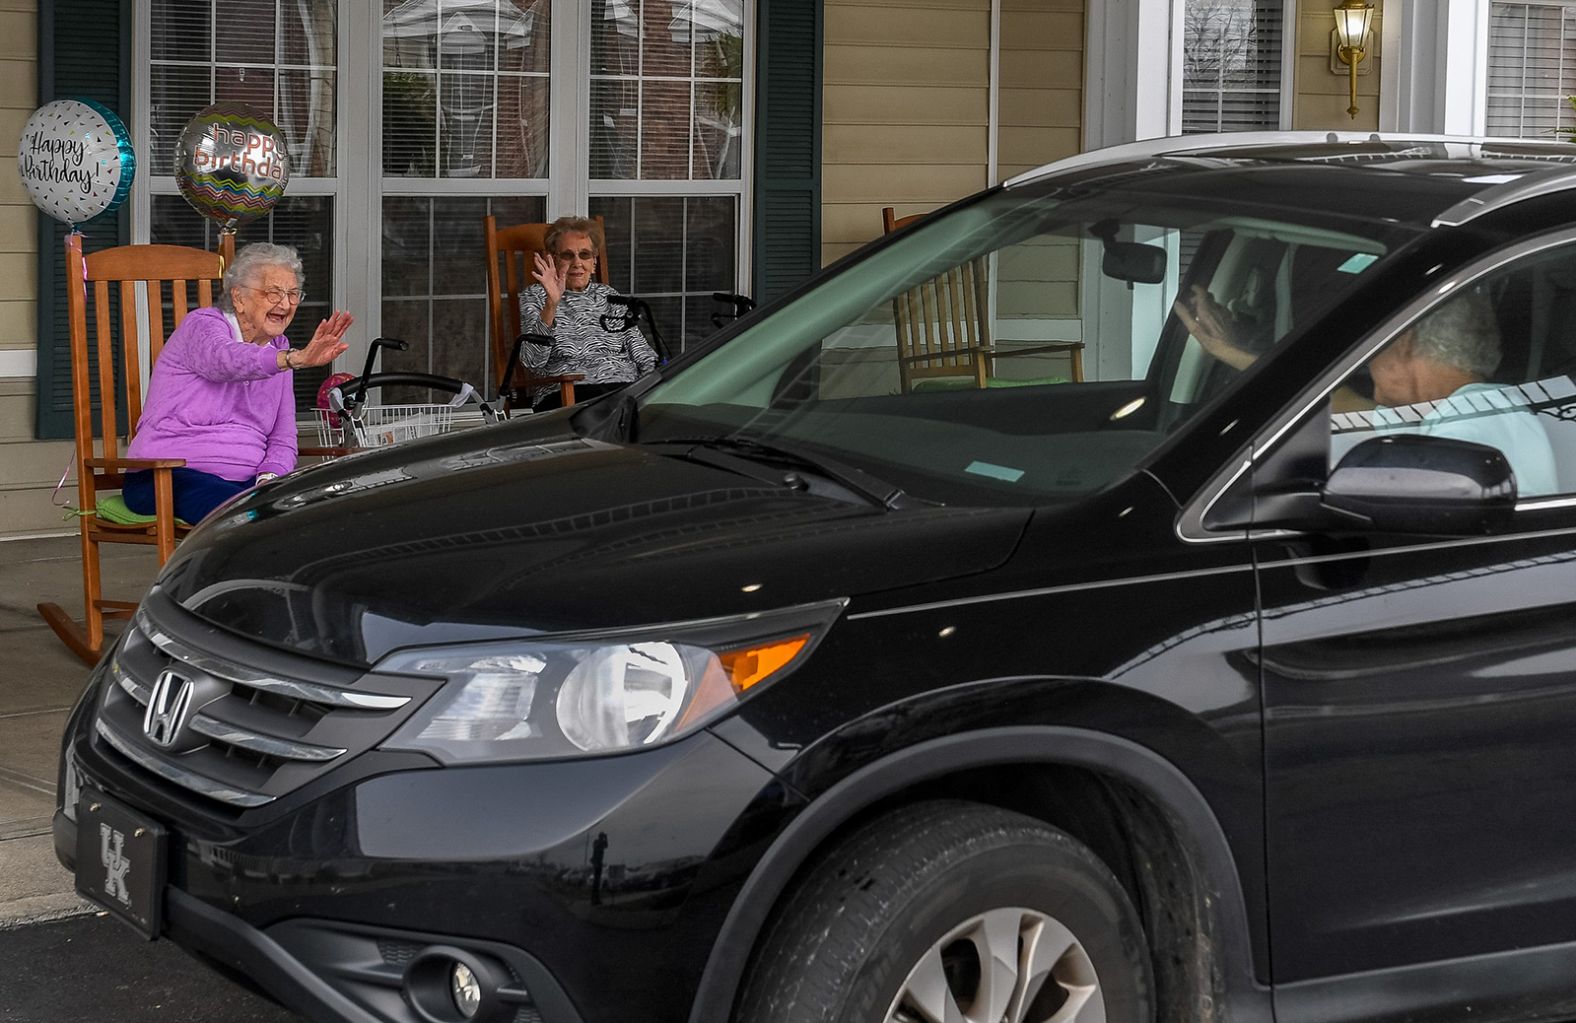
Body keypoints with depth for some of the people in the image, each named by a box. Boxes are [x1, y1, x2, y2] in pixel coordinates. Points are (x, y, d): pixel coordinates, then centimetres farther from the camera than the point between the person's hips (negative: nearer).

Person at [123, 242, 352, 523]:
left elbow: (282, 441, 13)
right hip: (168, 477, -6)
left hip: (244, 479, 6)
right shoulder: (203, 324, -4)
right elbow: (225, 359, -31)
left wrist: (268, 478, -11)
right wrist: (296, 359, -49)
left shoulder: (279, 349, 16)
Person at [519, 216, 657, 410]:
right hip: (565, 393, -4)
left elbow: (642, 354, 19)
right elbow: (533, 361, -5)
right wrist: (551, 305, -18)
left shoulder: (609, 297, 26)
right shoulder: (534, 297, 14)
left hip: (623, 384, 4)